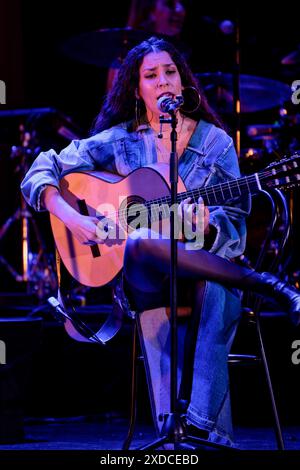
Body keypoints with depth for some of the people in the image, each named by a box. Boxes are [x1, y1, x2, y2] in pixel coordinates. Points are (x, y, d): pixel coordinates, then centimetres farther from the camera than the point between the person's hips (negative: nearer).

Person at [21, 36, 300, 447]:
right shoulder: (120, 140, 8)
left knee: (216, 293, -38)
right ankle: (267, 285, -26)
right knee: (139, 243, -37)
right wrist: (70, 217, -12)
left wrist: (205, 227, -19)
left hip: (205, 264, 0)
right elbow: (40, 173, 6)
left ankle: (204, 426, -46)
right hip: (145, 279, 0)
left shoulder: (215, 141, 9)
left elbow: (235, 225, 5)